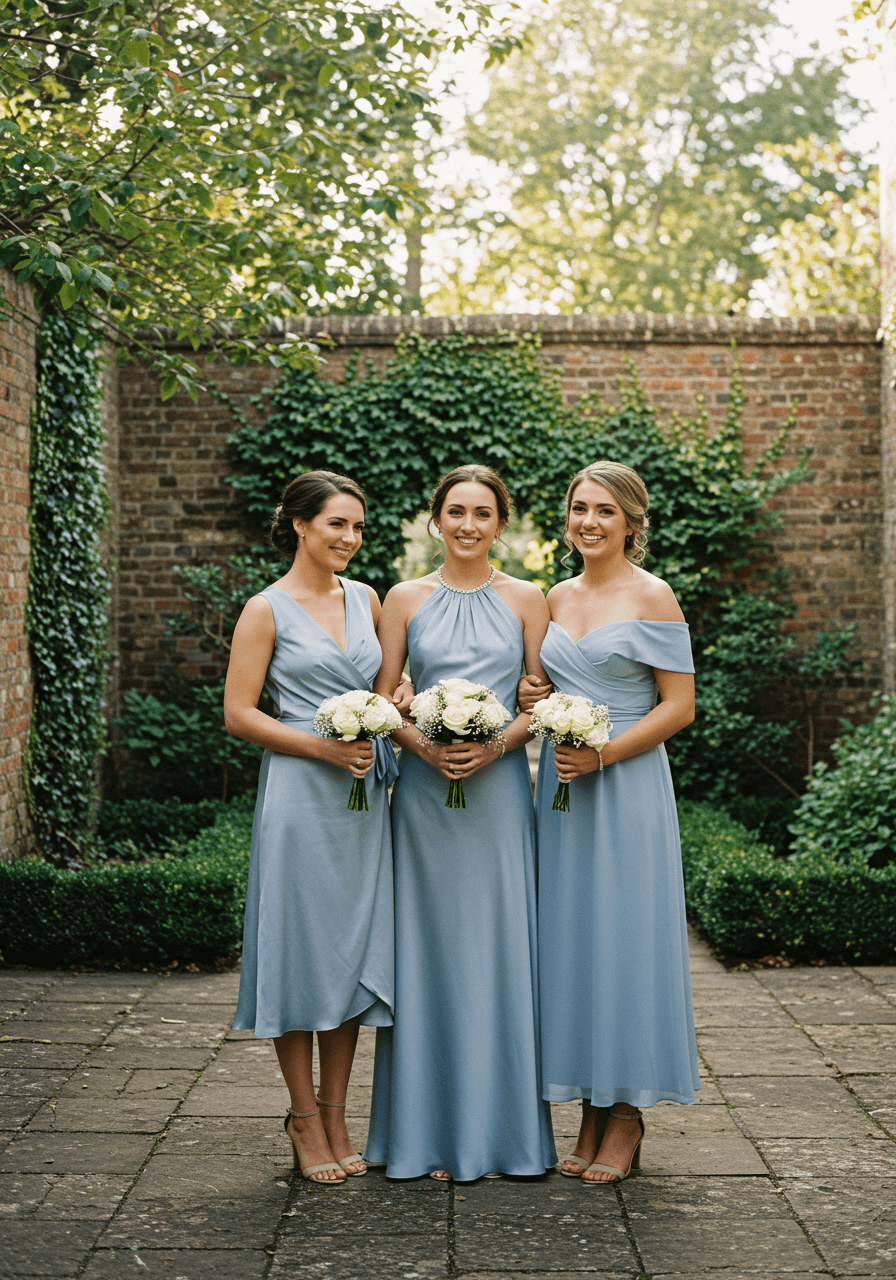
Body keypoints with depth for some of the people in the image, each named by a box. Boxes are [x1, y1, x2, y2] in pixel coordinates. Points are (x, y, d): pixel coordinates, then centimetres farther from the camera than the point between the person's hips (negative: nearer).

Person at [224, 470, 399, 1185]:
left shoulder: (366, 600, 12)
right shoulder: (268, 610, -3)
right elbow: (239, 714, -6)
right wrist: (323, 747, -15)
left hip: (365, 792, 5)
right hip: (301, 795, -5)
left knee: (355, 949, 7)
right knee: (300, 948, 0)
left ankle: (335, 1116, 17)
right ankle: (305, 1119, 12)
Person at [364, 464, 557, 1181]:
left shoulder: (526, 601, 6)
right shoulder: (405, 600, 7)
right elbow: (383, 701, 5)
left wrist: (497, 743, -12)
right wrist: (423, 744, -13)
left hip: (500, 789, 0)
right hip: (424, 791, 0)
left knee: (499, 947, 1)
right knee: (429, 951, 2)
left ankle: (501, 1128, 12)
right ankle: (430, 1131, 11)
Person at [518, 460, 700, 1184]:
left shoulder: (652, 597, -5)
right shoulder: (557, 599, 13)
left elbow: (679, 705, -8)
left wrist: (602, 755, -17)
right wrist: (530, 698, 2)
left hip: (626, 785, -6)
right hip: (560, 784, 6)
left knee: (624, 938, -3)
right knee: (571, 940, 6)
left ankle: (627, 1120, 7)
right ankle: (591, 1114, 14)